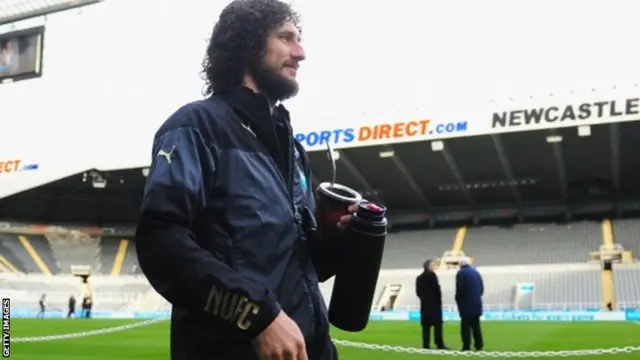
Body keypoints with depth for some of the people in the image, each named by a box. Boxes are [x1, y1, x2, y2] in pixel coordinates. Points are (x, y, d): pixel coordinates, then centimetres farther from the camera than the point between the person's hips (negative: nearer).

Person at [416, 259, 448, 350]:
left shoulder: (419, 277, 14)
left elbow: (418, 292, 11)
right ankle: (439, 344, -6)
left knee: (426, 325, 5)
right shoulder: (431, 275, -8)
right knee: (437, 323, -3)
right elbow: (437, 289, -12)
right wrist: (439, 299, -2)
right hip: (434, 303, -6)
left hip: (424, 303, 7)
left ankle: (426, 345, 1)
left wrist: (423, 298, 13)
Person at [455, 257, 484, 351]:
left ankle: (466, 346, -8)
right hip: (476, 303, 6)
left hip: (466, 304, -6)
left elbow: (460, 289, -16)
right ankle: (479, 345, 13)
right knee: (476, 325, 13)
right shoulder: (476, 272, 12)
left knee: (465, 326, -5)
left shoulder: (461, 273, -8)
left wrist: (458, 300, -2)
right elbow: (482, 288, 11)